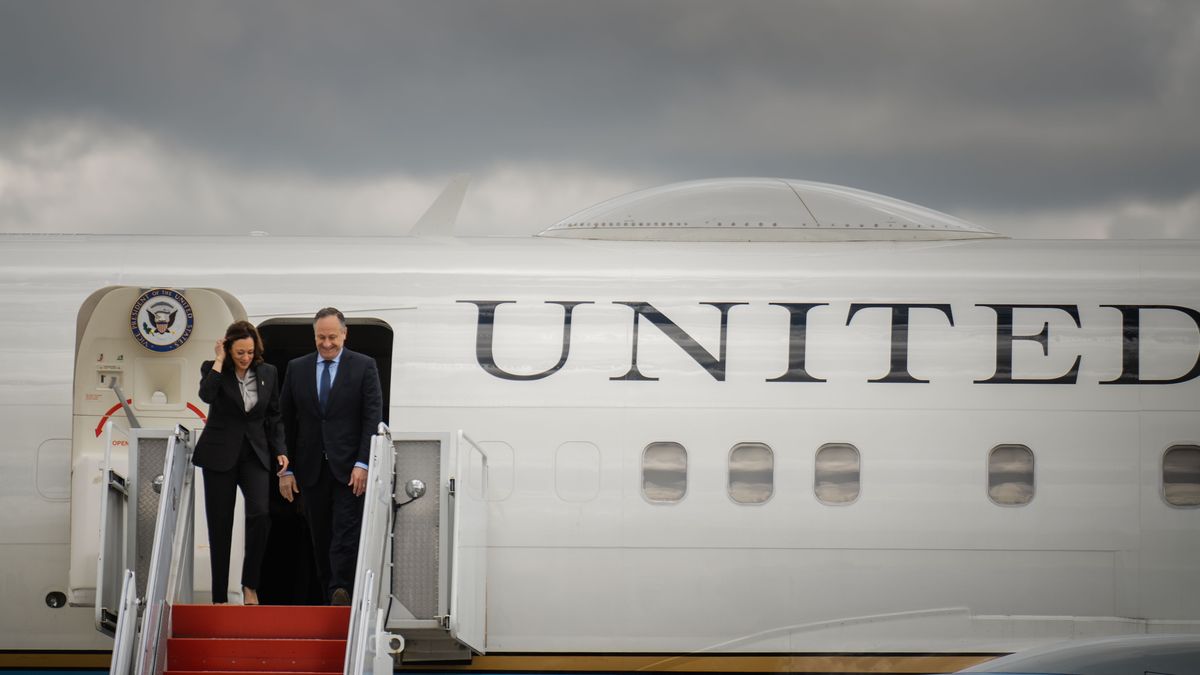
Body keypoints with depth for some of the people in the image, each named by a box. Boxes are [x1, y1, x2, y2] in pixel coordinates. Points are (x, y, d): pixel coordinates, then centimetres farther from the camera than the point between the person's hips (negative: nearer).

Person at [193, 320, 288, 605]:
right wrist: (219, 361, -16)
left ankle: (250, 584, -8)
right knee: (220, 525, 0)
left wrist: (280, 451, 1)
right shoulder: (213, 369, -2)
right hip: (220, 455, -1)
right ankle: (219, 597, 6)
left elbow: (274, 418, 12)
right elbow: (206, 394, -25)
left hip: (254, 455, 2)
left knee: (260, 513, -21)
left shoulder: (268, 373, 6)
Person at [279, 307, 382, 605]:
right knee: (321, 537, 5)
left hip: (349, 468, -3)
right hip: (312, 468, 3)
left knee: (346, 533, -13)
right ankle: (332, 599, 9)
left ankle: (341, 592, -19)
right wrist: (286, 469, 3)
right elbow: (285, 421, 9)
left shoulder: (364, 366, 1)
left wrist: (363, 463, -13)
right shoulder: (297, 369, 9)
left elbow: (373, 418, -3)